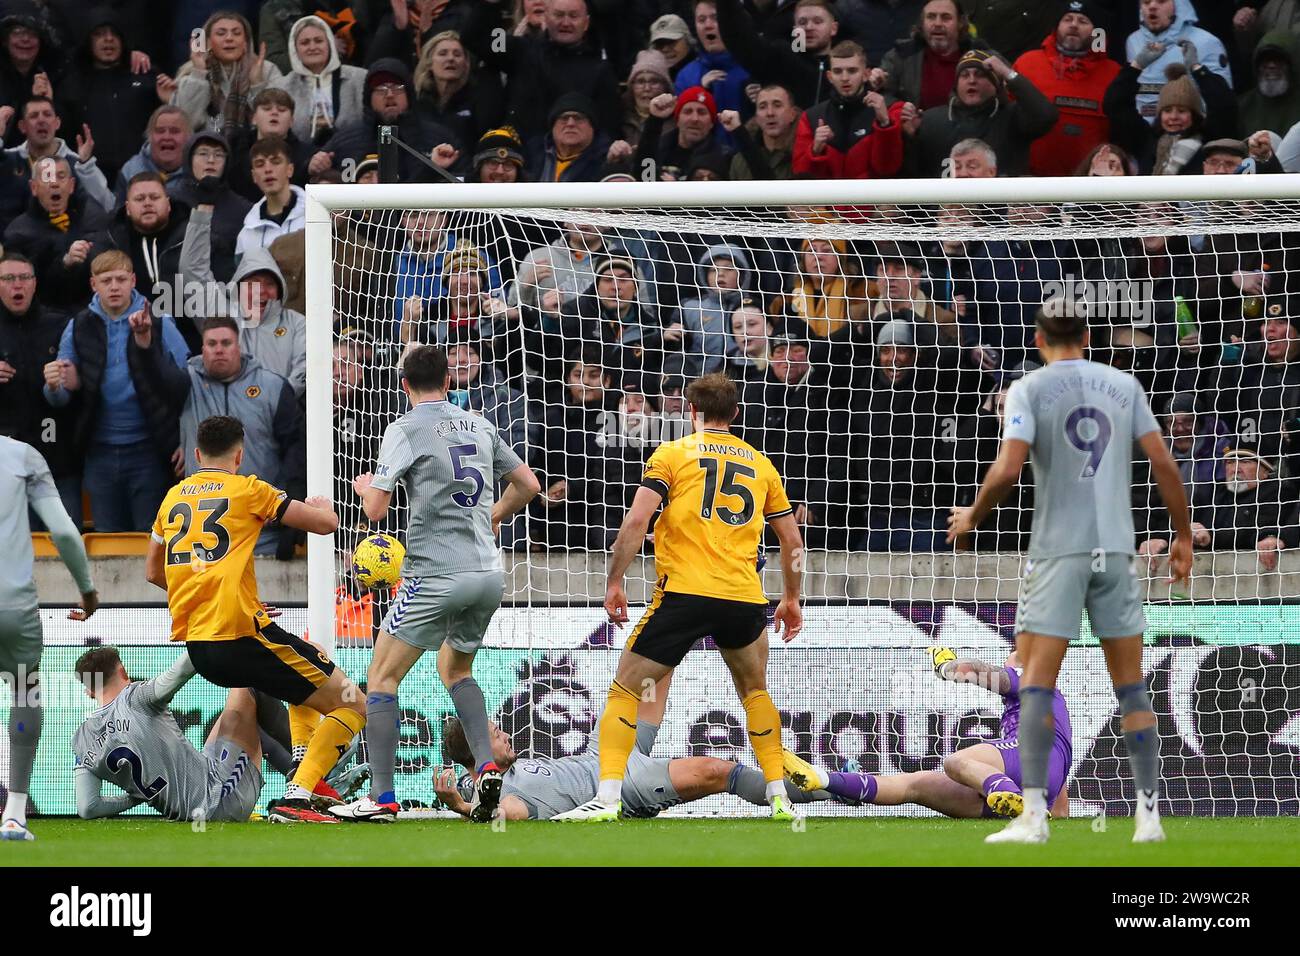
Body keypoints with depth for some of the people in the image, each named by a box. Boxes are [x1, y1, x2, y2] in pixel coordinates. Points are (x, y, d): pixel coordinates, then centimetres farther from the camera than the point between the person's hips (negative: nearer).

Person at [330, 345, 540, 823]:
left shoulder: (405, 429, -6)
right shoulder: (479, 426, 11)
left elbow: (376, 509, -11)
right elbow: (528, 485, 18)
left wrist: (365, 486, 12)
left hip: (436, 574, -6)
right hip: (489, 573, 6)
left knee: (381, 677, 2)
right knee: (455, 668, 26)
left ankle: (382, 798, -8)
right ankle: (487, 766, 4)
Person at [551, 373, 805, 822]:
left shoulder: (672, 454, 5)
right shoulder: (760, 464, 16)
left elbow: (636, 520, -6)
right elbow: (792, 540, 20)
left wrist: (613, 582, 1)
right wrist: (791, 599, 32)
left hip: (684, 594, -3)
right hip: (744, 597, 4)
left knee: (625, 690, 5)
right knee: (755, 690, 27)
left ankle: (607, 797, -10)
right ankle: (778, 798, 21)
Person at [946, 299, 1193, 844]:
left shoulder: (1029, 390, -1)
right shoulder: (1124, 386, 9)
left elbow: (1007, 469, -13)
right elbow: (1163, 463, 5)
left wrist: (972, 517, 4)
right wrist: (1184, 535, 14)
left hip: (1057, 549, -3)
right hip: (1116, 546, 3)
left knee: (1036, 682, -5)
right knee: (1131, 686, 9)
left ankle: (1033, 814, -16)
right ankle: (1149, 814, 7)